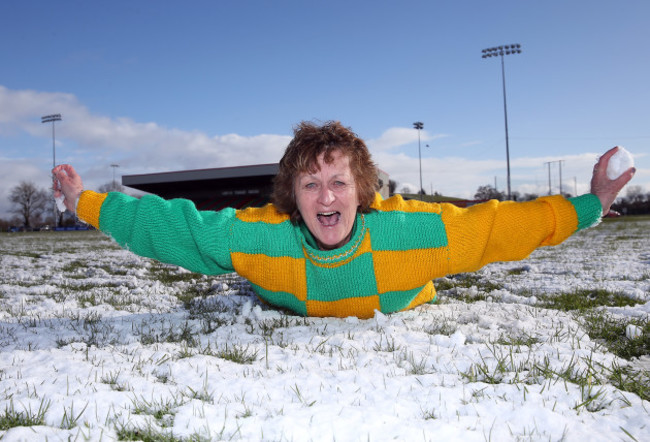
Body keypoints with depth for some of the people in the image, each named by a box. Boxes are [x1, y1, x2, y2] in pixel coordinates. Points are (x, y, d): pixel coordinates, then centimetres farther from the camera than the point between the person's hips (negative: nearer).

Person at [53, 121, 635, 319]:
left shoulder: (405, 228, -40)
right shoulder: (264, 235, -38)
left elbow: (492, 224, -31)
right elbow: (175, 225, -32)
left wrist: (587, 208, -30)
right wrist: (87, 204, -28)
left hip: (399, 317, 1)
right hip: (295, 322, 0)